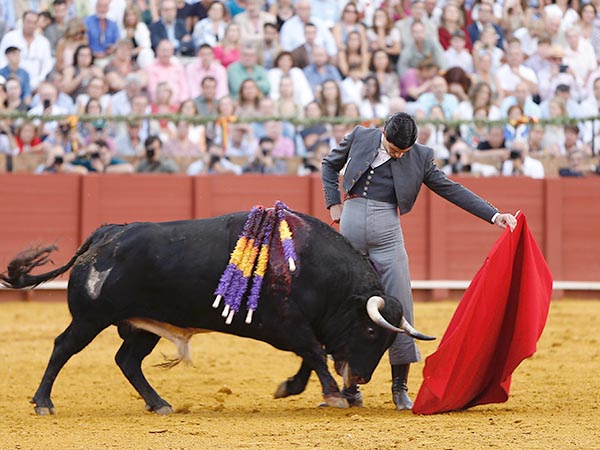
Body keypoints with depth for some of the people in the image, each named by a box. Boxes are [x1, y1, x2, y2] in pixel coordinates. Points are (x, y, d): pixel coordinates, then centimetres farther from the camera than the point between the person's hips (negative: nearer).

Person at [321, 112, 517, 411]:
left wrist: (494, 215, 0)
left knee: (399, 307, -5)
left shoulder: (420, 157, 3)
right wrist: (333, 204, 9)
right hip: (352, 221, 0)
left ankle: (400, 388, 4)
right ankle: (349, 385, 12)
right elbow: (330, 164, 19)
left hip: (387, 230, 0)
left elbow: (451, 190, 6)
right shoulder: (360, 137, 3)